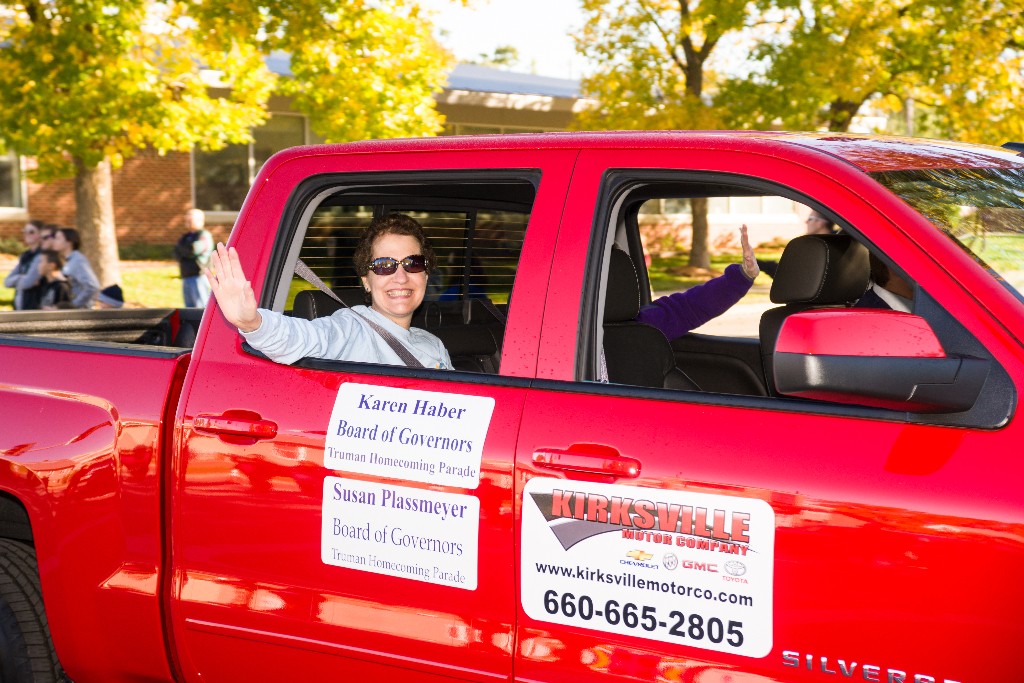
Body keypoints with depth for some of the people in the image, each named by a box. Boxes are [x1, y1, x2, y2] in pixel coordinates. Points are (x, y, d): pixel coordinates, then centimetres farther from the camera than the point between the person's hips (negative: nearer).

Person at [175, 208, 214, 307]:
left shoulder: (204, 235, -4)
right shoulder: (186, 237, 21)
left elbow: (194, 250, -17)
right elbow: (176, 253, 11)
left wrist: (181, 248, 1)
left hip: (199, 277, -8)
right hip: (186, 278, 8)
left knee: (201, 306, -12)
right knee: (190, 308, 7)